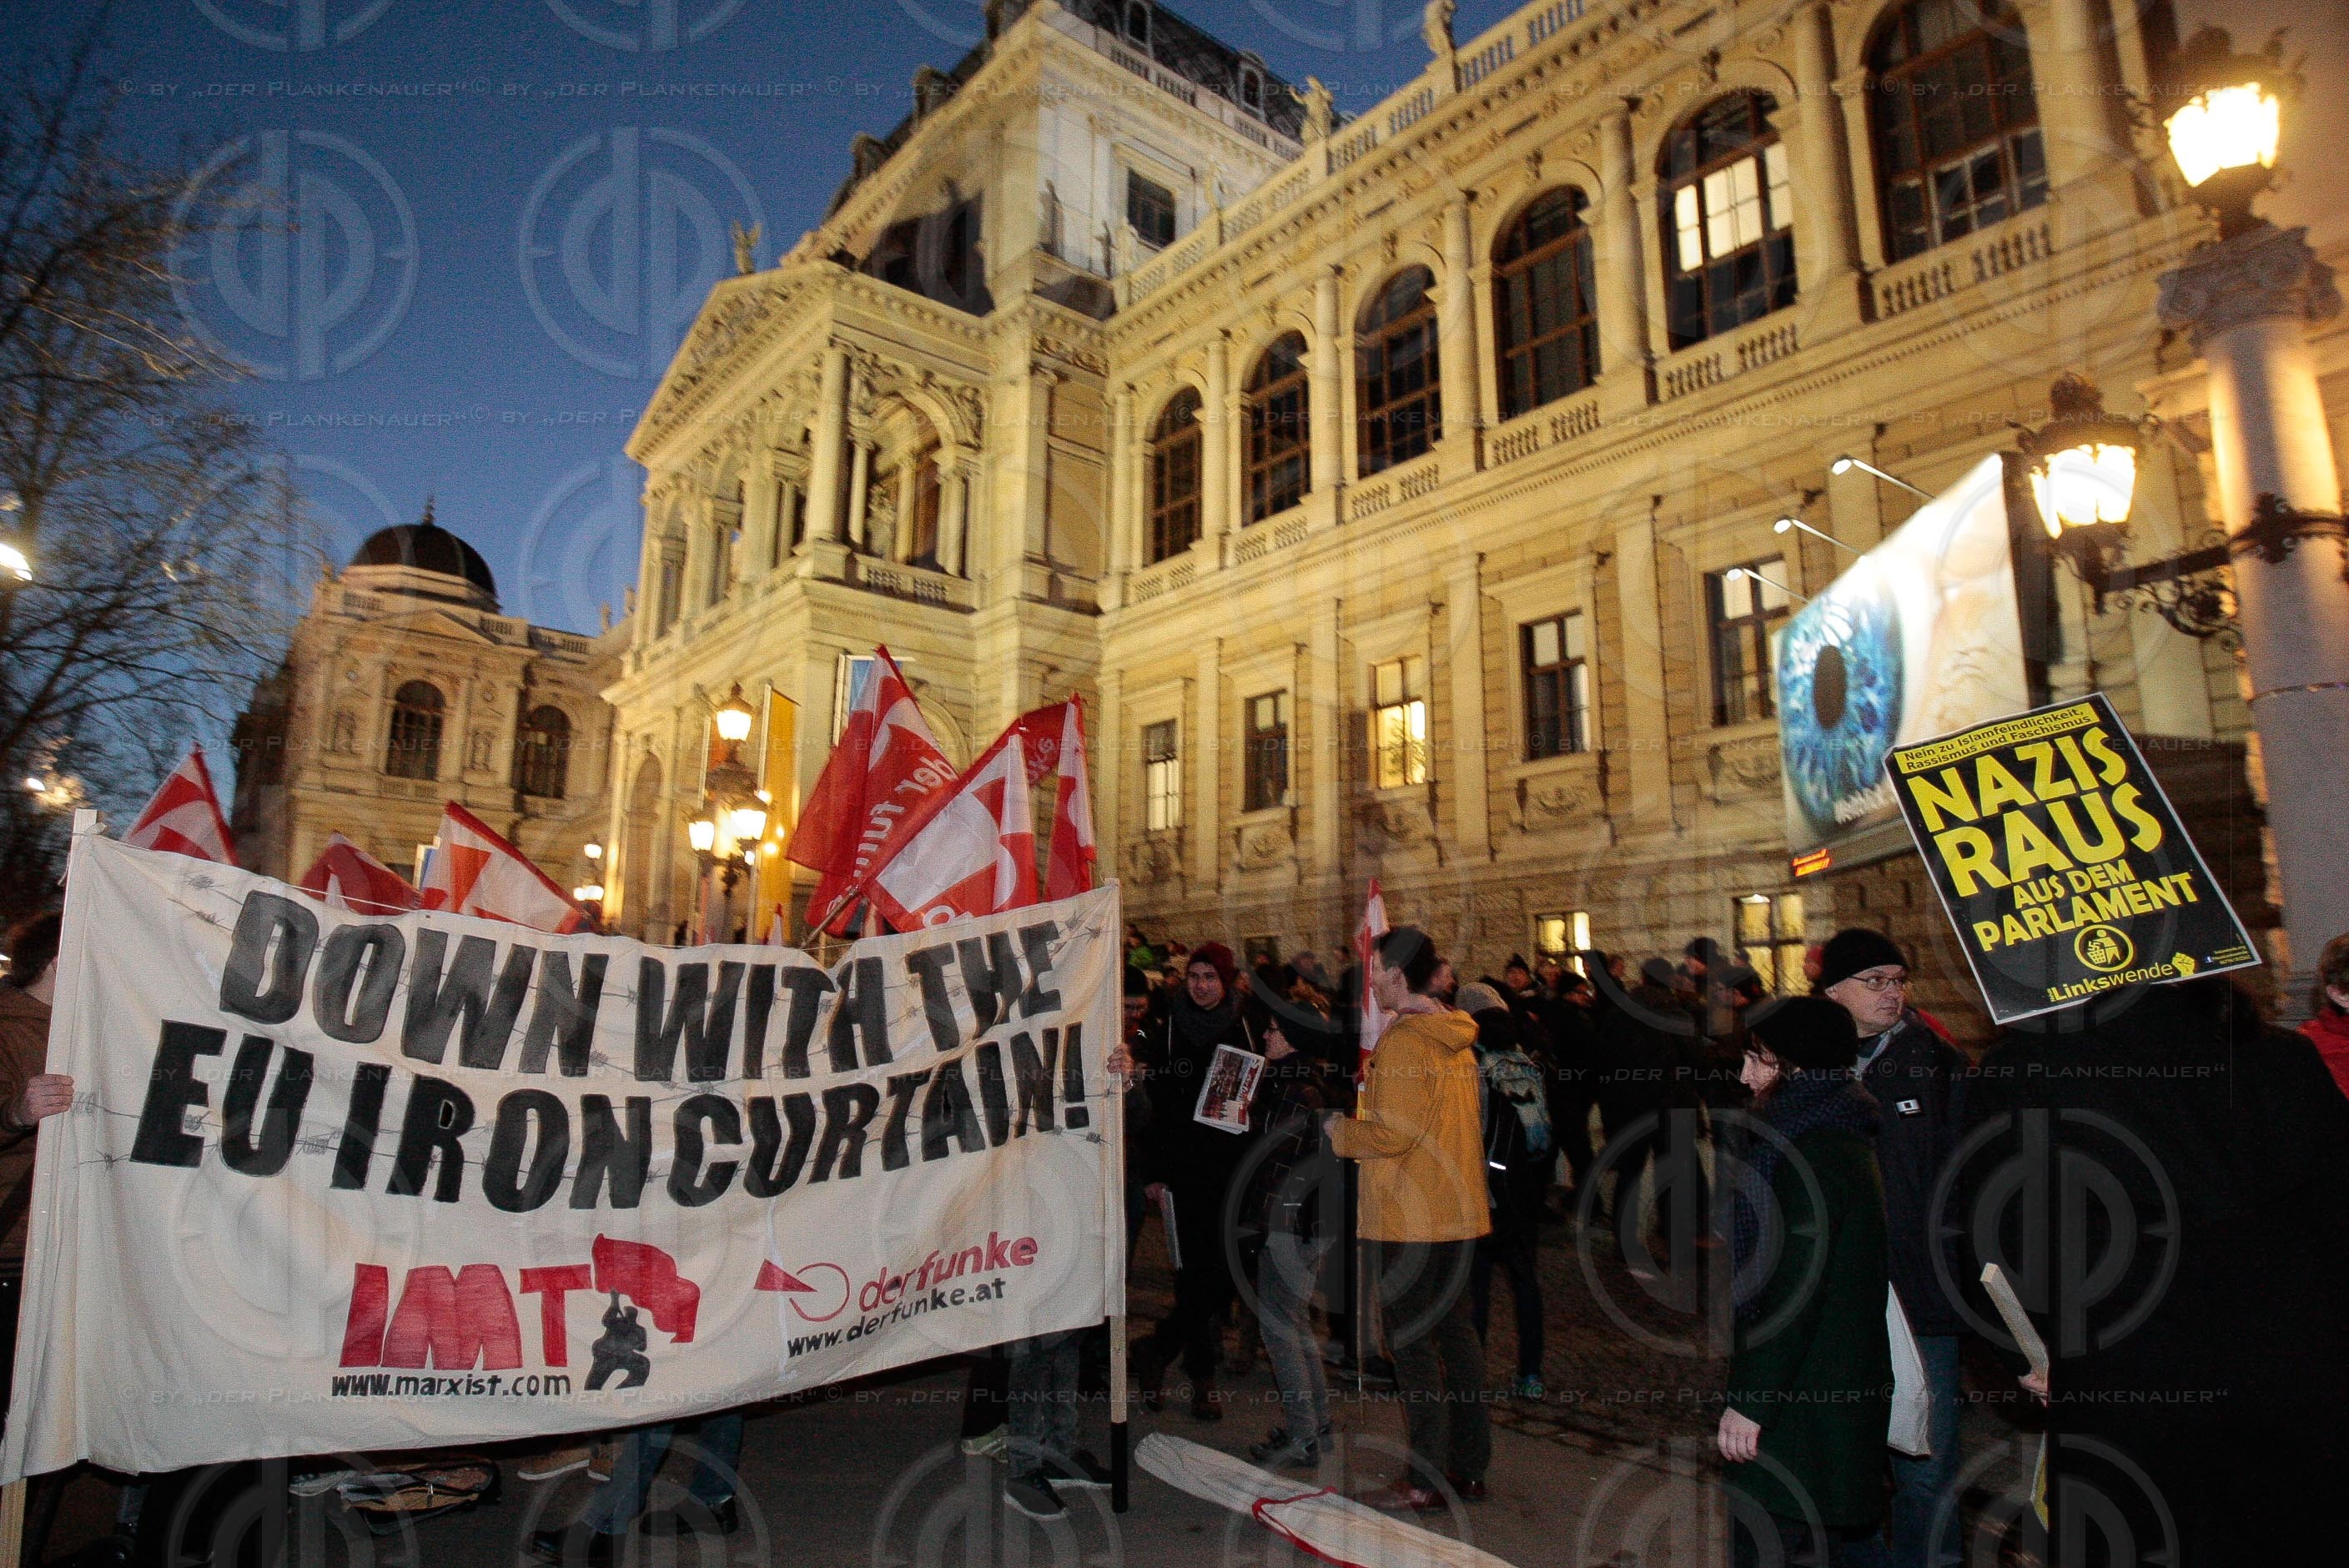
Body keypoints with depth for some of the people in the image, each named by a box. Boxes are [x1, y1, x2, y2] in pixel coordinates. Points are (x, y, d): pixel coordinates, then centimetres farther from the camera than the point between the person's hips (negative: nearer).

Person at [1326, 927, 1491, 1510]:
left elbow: (1394, 1135, -22)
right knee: (1456, 1332, 15)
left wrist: (1341, 1130, -5)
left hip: (1412, 1218, -9)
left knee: (1412, 1343, 0)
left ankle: (1426, 1480, 8)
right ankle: (1471, 1467, 25)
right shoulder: (1456, 1038, 10)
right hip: (1459, 1210, 9)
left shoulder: (1402, 1042, -17)